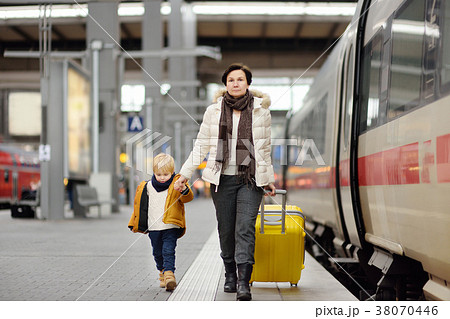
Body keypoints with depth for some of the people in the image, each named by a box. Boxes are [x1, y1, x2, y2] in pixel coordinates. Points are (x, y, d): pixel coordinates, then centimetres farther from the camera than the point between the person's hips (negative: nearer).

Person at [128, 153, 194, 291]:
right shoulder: (148, 187, 7)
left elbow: (187, 198, -18)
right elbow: (140, 206, 18)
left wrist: (184, 190, -40)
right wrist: (136, 224, 22)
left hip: (171, 227, -4)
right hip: (154, 228, 4)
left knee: (168, 251, -14)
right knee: (158, 253, 14)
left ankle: (169, 274, -19)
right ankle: (162, 272, 31)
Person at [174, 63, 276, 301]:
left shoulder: (260, 111, 5)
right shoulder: (214, 111, 5)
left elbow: (264, 149, 14)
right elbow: (201, 146, 10)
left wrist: (269, 179, 18)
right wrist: (185, 174, 5)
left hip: (251, 179, -1)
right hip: (222, 178, 1)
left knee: (245, 228, -11)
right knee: (226, 229, 6)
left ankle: (244, 283, -15)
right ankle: (230, 274, 26)